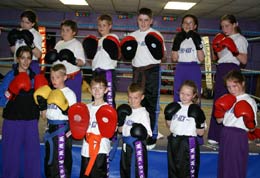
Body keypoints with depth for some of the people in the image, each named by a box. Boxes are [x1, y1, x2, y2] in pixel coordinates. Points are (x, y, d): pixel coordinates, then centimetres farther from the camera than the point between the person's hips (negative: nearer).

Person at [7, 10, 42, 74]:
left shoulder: (36, 34, -5)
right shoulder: (17, 32, 9)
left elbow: (38, 55, -11)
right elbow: (14, 51, 17)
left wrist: (31, 44, -22)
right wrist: (12, 43, 0)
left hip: (31, 65, -5)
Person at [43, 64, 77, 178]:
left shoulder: (69, 93, -11)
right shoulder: (51, 93, 11)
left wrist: (65, 109, -29)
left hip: (63, 129, -8)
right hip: (51, 128, 8)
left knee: (62, 158, -2)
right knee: (49, 158, 18)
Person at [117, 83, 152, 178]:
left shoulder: (143, 113, -11)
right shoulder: (126, 111, 8)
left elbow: (148, 133, -12)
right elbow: (120, 130, 11)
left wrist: (143, 135, -33)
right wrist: (120, 121, -7)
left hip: (137, 147, -7)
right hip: (126, 146, 7)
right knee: (124, 170, 18)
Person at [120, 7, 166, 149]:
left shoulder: (156, 35, 0)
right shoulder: (132, 36, 12)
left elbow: (161, 57, -1)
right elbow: (128, 56, 18)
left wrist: (157, 51, -21)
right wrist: (127, 52, -3)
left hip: (152, 71, -4)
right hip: (137, 72, 4)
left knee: (152, 104, -3)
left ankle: (152, 137, 3)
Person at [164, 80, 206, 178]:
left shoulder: (196, 111, -8)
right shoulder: (175, 107, 4)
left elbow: (201, 133, -6)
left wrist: (199, 124, -23)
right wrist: (168, 116, -3)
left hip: (189, 144, -5)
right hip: (174, 142, 5)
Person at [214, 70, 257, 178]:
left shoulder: (249, 102, -8)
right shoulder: (228, 100, 10)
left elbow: (251, 128, -9)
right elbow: (219, 120, 12)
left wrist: (249, 122, -28)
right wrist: (220, 110, -4)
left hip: (239, 137, -6)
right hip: (225, 135, 6)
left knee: (236, 167, 2)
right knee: (223, 165, 15)